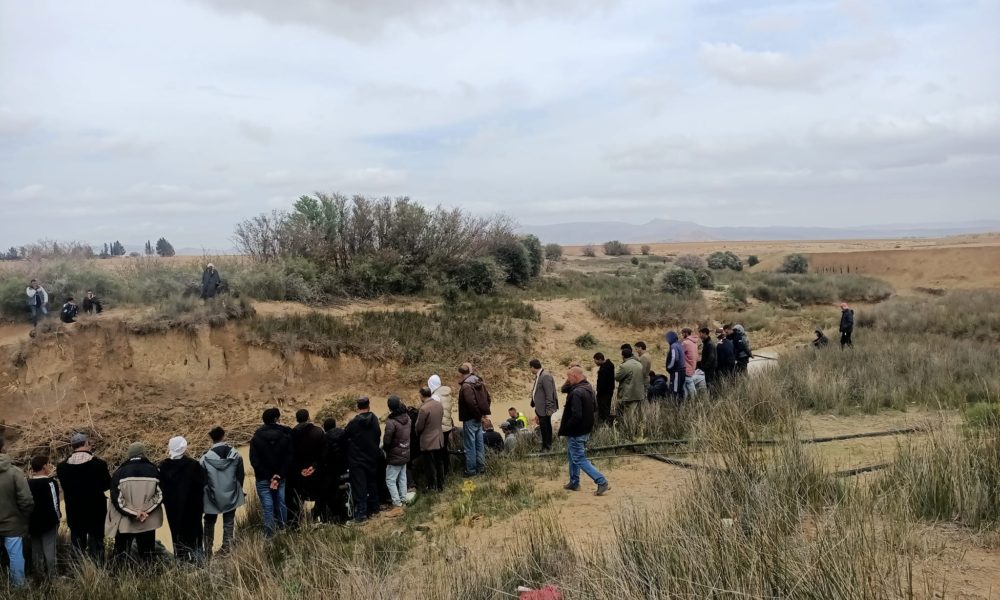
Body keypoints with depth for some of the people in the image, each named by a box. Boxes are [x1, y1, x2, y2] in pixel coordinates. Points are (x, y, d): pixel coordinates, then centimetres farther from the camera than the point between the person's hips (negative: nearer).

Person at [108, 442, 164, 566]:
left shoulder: (119, 473, -4)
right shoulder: (154, 470, -2)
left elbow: (116, 499, -9)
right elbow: (160, 495, -5)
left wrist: (133, 513, -7)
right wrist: (145, 511, -6)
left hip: (124, 521, -1)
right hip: (148, 522, 1)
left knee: (121, 554, 10)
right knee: (146, 554, 10)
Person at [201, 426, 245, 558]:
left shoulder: (205, 458, -17)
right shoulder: (235, 454, -10)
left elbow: (202, 480, -8)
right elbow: (241, 475, 0)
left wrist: (201, 499, 6)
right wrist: (238, 491, 17)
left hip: (212, 498, -1)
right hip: (231, 496, 1)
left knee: (209, 524, 17)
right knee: (229, 523, 14)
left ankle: (208, 552, 18)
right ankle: (226, 548, 16)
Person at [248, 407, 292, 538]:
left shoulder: (256, 437, -3)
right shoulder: (286, 435, -3)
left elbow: (254, 461, -7)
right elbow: (289, 458, -7)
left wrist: (269, 476, -7)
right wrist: (278, 476, -9)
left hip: (263, 479, -1)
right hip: (281, 477, 1)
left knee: (268, 507, -1)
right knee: (281, 504, 10)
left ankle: (269, 535, -4)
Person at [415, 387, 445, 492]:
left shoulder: (424, 409, -23)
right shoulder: (439, 404, -1)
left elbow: (418, 427, -15)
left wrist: (418, 432, 6)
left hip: (428, 442, -7)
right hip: (439, 439, 7)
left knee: (430, 466, 6)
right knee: (439, 464, 18)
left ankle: (432, 487, 15)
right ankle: (440, 485, 29)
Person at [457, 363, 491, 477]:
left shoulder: (466, 386, -19)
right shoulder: (479, 382, 8)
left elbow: (471, 403, -28)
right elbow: (488, 398, 13)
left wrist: (478, 414, -16)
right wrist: (484, 412, 11)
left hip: (470, 419, -9)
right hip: (478, 419, 9)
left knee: (470, 445, 0)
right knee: (479, 444, 15)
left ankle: (471, 470, 5)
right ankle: (481, 467, 22)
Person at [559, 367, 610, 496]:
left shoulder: (576, 393, -25)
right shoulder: (589, 389, 6)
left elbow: (576, 416, -30)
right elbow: (595, 408, 16)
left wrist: (564, 429, -18)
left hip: (576, 432, -10)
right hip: (586, 429, 10)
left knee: (579, 459, 0)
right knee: (573, 455, 23)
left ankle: (602, 482, -4)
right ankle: (574, 483, 33)